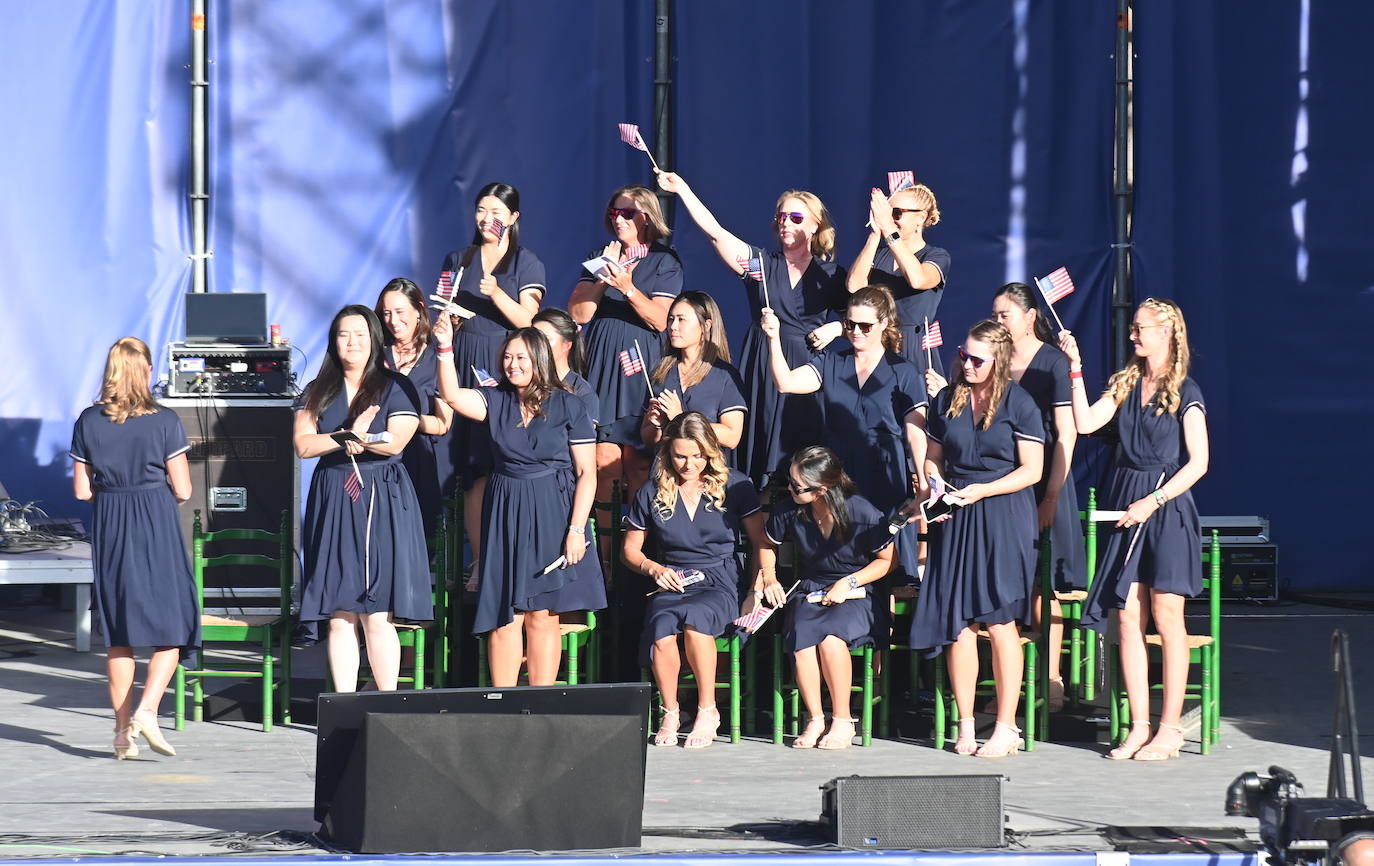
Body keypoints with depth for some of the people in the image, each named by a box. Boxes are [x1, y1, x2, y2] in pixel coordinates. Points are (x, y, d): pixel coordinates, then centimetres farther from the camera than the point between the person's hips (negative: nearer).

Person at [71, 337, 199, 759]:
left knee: (118, 632, 11)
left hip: (109, 530, 3)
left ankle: (123, 728, 11)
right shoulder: (164, 422, -8)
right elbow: (183, 490, -6)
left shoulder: (89, 422, -1)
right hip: (156, 526, -3)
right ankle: (147, 709, -14)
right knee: (172, 623, 5)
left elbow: (82, 490, 2)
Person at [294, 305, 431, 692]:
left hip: (381, 504, -3)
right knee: (339, 618, -1)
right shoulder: (318, 392, 14)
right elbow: (302, 445, 1)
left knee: (377, 619, -10)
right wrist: (349, 436, -11)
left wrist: (339, 438, -7)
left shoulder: (396, 388, 4)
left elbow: (395, 442, -10)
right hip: (332, 503, 3)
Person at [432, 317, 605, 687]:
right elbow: (452, 395, -10)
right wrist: (445, 349, -22)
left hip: (551, 518, -2)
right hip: (504, 517, 2)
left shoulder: (569, 407, -1)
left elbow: (587, 473, -2)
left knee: (542, 615, -2)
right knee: (505, 617, -1)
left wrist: (576, 529, -10)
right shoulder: (496, 400, 7)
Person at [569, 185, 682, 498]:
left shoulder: (665, 262, 5)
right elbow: (579, 314, 4)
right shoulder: (599, 257, 15)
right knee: (604, 459, -5)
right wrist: (603, 276, -8)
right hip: (601, 363, 3)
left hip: (642, 364, -3)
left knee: (636, 461, -6)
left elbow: (659, 320, -7)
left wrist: (627, 288, -20)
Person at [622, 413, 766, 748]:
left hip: (721, 582, -2)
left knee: (694, 617, -38)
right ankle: (670, 713, -13)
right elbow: (631, 550, 19)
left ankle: (708, 709, -21)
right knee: (661, 628, -34)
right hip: (671, 583, 2)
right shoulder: (652, 493, 10)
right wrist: (654, 568, -3)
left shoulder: (733, 486, 6)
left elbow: (761, 541, 7)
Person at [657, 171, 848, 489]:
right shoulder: (762, 263, 7)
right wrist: (682, 189, -10)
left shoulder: (831, 274, 7)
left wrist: (835, 328, -8)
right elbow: (715, 232, -2)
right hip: (762, 370, 1)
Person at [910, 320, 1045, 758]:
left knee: (1000, 621, -6)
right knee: (957, 622, 0)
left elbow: (1031, 471, -5)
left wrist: (980, 491, -14)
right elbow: (933, 458, 18)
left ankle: (1006, 727, -1)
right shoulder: (947, 400, 10)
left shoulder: (1018, 403, -3)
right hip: (955, 519, 4)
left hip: (1003, 517, -4)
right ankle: (965, 726, 8)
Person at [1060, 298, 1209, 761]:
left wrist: (1153, 502, -15)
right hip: (1125, 505, 6)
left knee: (1166, 618, -4)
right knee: (1128, 619, 2)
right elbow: (1086, 423, 3)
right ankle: (1139, 727, 6)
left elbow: (1198, 462, -9)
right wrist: (1075, 368, 0)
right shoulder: (1126, 384, 13)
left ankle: (1169, 730, -1)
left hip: (1166, 508, -6)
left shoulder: (1185, 392, -4)